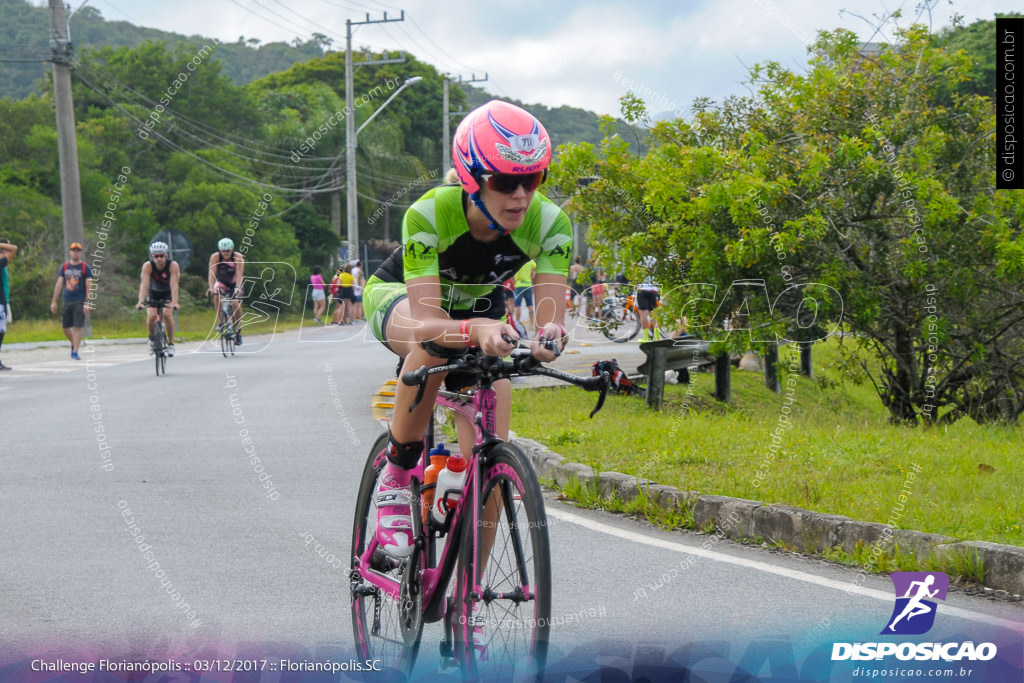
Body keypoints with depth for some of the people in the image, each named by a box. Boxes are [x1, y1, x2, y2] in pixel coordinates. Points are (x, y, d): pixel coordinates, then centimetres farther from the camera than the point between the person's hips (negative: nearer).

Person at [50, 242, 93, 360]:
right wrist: (54, 301, 6)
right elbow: (59, 284, 10)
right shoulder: (64, 267, 10)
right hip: (67, 301, 4)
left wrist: (87, 303, -12)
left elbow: (89, 286, -4)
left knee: (78, 327, -8)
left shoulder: (85, 267, 0)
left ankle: (75, 352, -3)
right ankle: (74, 344, 31)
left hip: (79, 301, -4)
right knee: (65, 327, 6)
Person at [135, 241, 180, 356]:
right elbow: (144, 284, -35)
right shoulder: (148, 266, -27)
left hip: (168, 293, -1)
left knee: (167, 314, -24)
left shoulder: (173, 265, -29)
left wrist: (174, 302, -50)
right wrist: (141, 301, -48)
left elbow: (174, 285, -37)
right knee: (151, 316, -19)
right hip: (154, 293, 1)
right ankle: (152, 337, 12)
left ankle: (171, 344, -9)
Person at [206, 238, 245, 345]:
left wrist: (238, 288, -48)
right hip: (221, 282, 1)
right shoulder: (215, 257, -22)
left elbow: (239, 274, -33)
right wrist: (211, 288, -45)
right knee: (217, 295, -32)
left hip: (235, 284, -1)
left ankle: (238, 332, -4)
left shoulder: (238, 257, -24)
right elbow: (212, 273, -30)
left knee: (236, 304, -22)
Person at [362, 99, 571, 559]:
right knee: (436, 345, -42)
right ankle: (396, 473, -22)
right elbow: (427, 322, -44)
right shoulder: (429, 214, -37)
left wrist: (551, 334, -58)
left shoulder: (549, 223, -28)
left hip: (479, 310, 3)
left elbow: (551, 313, -34)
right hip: (397, 297, -3)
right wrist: (477, 330, -66)